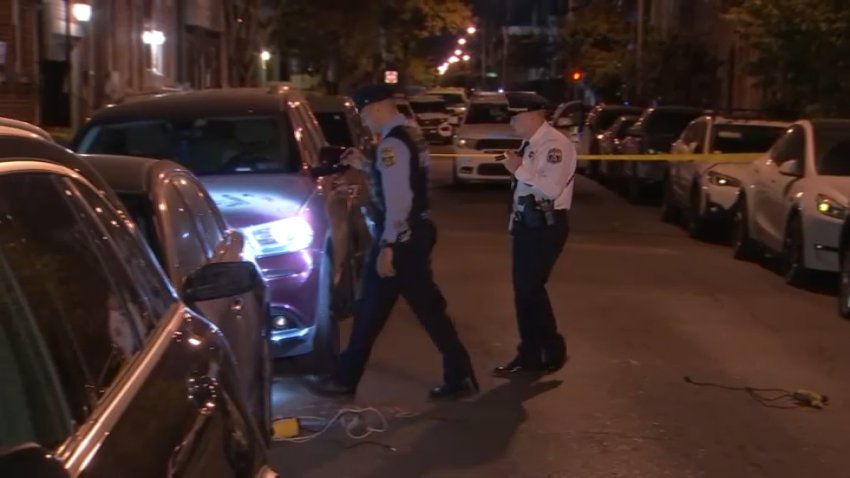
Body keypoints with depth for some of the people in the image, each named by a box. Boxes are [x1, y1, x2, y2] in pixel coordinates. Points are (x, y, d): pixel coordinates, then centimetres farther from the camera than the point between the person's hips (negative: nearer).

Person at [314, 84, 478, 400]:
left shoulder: (391, 144, -18)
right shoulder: (412, 136, 12)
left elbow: (398, 199, -24)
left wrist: (387, 247, -23)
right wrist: (365, 165, 19)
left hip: (399, 237, -9)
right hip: (418, 231, 9)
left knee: (371, 309, 4)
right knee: (428, 306, 12)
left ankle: (345, 379, 18)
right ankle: (459, 377, 13)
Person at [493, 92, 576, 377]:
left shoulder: (555, 144, -16)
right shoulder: (530, 143, 12)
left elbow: (551, 188, -27)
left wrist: (519, 169, -21)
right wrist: (516, 222, 16)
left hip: (546, 226, -9)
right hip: (528, 224, 9)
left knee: (531, 288, -7)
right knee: (522, 289, 12)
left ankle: (553, 352, 10)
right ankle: (529, 354, 22)